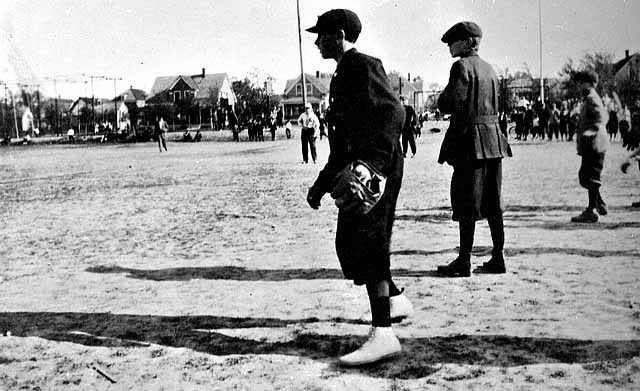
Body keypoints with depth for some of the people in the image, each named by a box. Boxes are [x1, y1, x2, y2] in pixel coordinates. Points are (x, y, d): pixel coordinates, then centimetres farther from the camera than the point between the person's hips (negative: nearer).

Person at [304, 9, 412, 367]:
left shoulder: (364, 66, -9)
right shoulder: (344, 73, 22)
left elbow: (393, 112, -25)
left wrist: (372, 162, -36)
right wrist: (323, 182, 25)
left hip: (379, 167, -10)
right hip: (355, 166, 10)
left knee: (366, 245, -14)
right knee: (350, 244, 16)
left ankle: (383, 334, -12)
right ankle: (396, 300, 33)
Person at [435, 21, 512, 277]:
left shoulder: (462, 66, -9)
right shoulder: (489, 69, 15)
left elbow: (452, 104, -18)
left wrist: (442, 100, 3)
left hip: (470, 138, -8)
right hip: (493, 139, 8)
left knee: (467, 202, -3)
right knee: (492, 201, 11)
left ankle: (464, 261, 1)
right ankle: (498, 258, 16)